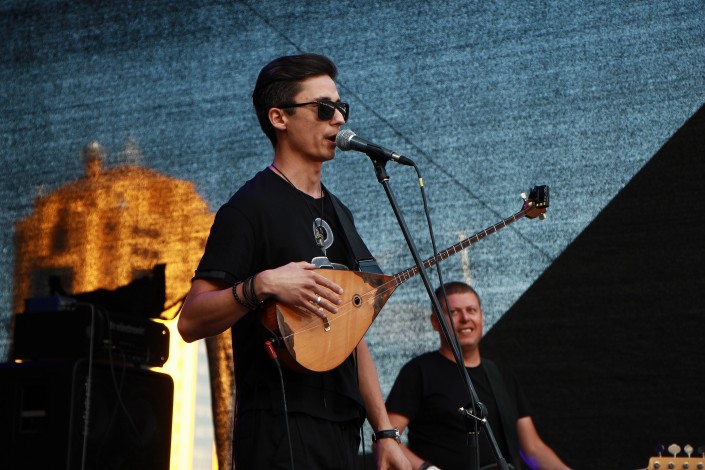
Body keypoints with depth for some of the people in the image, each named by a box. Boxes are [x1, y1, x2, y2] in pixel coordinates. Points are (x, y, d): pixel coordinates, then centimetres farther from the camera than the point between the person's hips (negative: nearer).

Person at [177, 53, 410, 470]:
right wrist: (261, 285, -29)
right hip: (281, 434, -8)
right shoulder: (251, 208, -8)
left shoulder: (338, 214, 17)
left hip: (342, 430, 8)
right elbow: (190, 322, -14)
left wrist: (384, 432, 13)